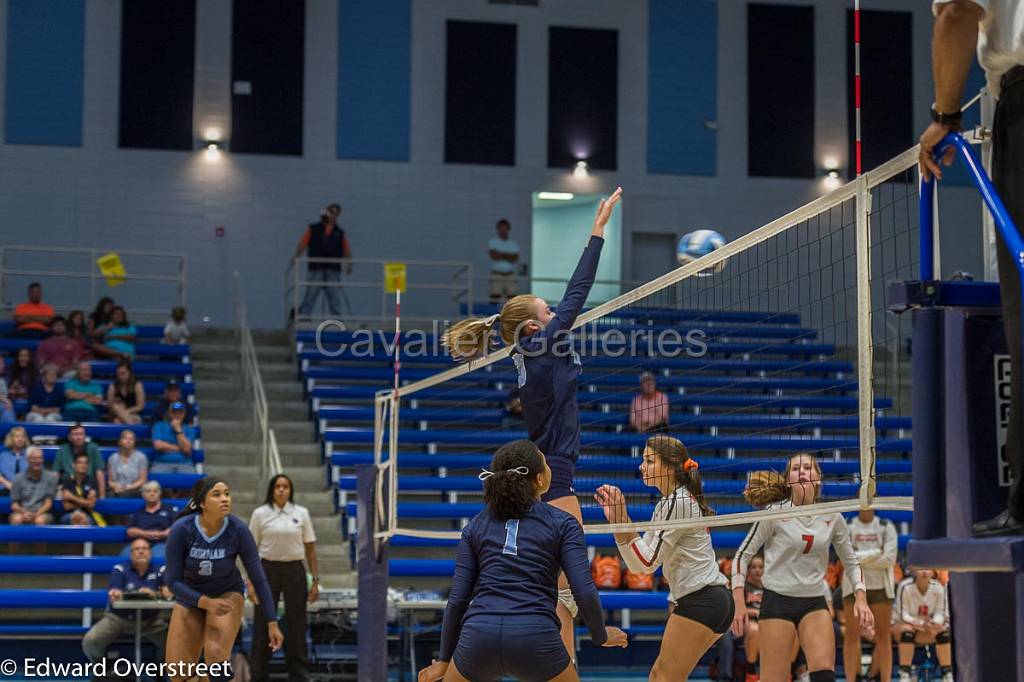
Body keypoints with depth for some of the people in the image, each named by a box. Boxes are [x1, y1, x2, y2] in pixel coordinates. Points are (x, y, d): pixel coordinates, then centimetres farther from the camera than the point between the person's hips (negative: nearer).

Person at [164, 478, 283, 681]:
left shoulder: (238, 529, -24)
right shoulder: (181, 529, -25)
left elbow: (258, 578, -16)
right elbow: (173, 579, -20)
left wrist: (272, 623, -17)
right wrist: (205, 602, -33)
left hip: (227, 594, -1)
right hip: (189, 597, 1)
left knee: (216, 656, -24)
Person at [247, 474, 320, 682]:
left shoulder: (301, 513, 3)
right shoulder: (260, 514, 0)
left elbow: (310, 548, 6)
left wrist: (315, 580, 2)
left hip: (294, 571, 1)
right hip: (268, 569, -1)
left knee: (296, 626, 3)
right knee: (263, 625, 2)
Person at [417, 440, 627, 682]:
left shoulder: (476, 525, 16)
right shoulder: (562, 523, 8)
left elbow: (458, 599, 11)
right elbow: (585, 593, -1)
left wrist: (444, 659, 20)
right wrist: (601, 635, 17)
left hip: (480, 635, 2)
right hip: (536, 639, -2)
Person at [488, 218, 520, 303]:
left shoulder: (513, 244, 14)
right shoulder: (493, 241, 6)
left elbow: (515, 259, -3)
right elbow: (493, 256, -10)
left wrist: (501, 255, -7)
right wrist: (508, 256, -3)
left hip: (510, 276, 3)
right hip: (497, 275, -3)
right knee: (495, 298, -10)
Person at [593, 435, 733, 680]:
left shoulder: (678, 503, -13)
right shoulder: (665, 504, 16)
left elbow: (648, 561, -15)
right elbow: (638, 563, 12)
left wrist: (622, 519, -18)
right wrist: (617, 519, 3)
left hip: (701, 600, -10)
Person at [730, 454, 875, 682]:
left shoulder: (832, 517, 4)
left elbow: (851, 561, 15)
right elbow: (743, 554, -1)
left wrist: (861, 598, 0)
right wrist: (739, 603, -10)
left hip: (815, 603, 3)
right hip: (777, 601, -3)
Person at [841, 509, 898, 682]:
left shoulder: (886, 527, 4)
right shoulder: (846, 526, 3)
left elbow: (890, 559, -7)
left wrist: (861, 560, -10)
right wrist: (876, 553, -12)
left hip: (880, 585, 1)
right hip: (854, 585, 0)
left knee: (883, 636, 1)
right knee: (852, 636, -1)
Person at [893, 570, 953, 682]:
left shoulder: (938, 587, -13)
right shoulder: (906, 587, -22)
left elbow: (940, 613, -9)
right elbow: (903, 615, -20)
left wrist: (936, 623, -33)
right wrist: (921, 623, -38)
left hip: (927, 626, 3)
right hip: (902, 625, -3)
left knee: (943, 631, -25)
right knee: (907, 630, -36)